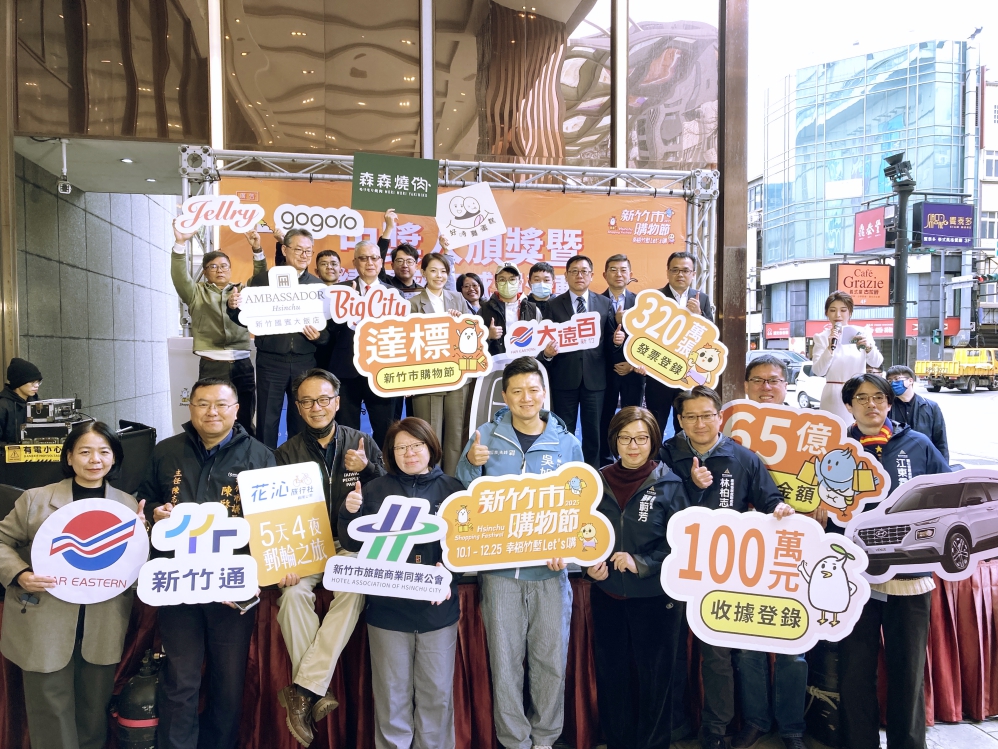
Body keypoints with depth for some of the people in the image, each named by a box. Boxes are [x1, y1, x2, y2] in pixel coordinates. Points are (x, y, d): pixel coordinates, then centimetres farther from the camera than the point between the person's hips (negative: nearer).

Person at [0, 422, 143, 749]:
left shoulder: (129, 505, 3)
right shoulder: (36, 499, -2)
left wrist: (140, 536, -14)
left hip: (103, 631, 2)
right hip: (46, 627, -2)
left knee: (95, 710, 16)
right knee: (51, 712, 8)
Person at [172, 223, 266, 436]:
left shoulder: (242, 291, 16)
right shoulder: (196, 293, 10)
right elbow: (180, 277, -6)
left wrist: (257, 250, -15)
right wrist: (180, 244, -20)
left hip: (242, 365, 2)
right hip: (211, 366, -2)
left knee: (245, 421, 6)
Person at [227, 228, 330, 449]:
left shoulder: (318, 285, 7)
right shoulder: (262, 280, 3)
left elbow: (328, 325, 6)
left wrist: (319, 336, -15)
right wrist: (234, 307, -18)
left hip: (304, 362, 2)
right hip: (270, 361, -1)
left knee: (302, 421, 9)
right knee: (267, 420, 4)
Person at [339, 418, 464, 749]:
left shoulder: (452, 488, 1)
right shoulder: (376, 490, 3)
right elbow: (354, 544, 4)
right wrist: (350, 512, -14)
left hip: (438, 607, 0)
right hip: (387, 608, 0)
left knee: (437, 692, 11)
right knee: (391, 694, 11)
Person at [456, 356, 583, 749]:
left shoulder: (567, 443, 2)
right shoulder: (487, 436, 0)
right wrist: (470, 463, -18)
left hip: (549, 570, 1)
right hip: (499, 568, 0)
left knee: (551, 660, 10)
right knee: (505, 661, 8)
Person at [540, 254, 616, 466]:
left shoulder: (605, 303, 6)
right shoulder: (554, 305, 2)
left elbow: (609, 343, 6)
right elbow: (546, 342, -1)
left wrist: (616, 341, -16)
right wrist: (547, 353, -22)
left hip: (595, 377, 1)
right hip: (564, 377, -1)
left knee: (593, 431, 8)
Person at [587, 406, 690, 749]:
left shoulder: (669, 484, -8)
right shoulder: (600, 481, 1)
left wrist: (642, 563, -19)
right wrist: (590, 564, -9)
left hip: (656, 595, -3)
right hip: (608, 593, 3)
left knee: (655, 673, 10)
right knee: (610, 670, 14)